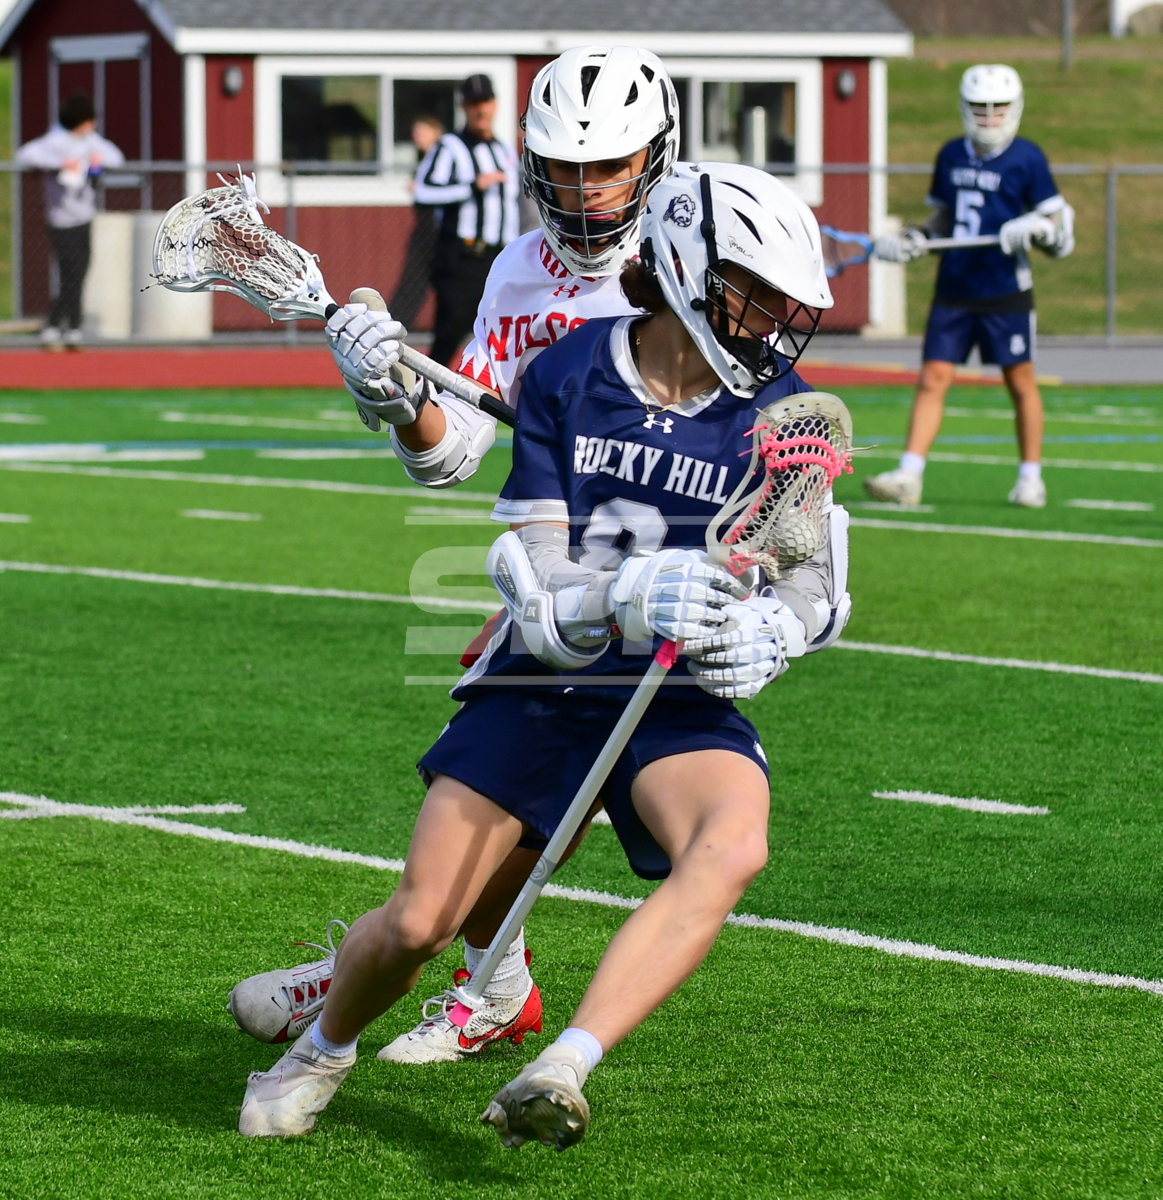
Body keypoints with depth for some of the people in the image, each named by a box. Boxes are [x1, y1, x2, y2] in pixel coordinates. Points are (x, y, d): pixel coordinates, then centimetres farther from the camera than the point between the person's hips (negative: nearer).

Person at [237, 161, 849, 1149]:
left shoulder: (781, 412, -5)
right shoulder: (568, 377, -7)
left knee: (734, 844, -34)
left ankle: (563, 1070, -37)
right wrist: (635, 594, -33)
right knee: (418, 925, -4)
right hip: (540, 686, 0)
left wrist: (764, 637, -27)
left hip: (679, 700, 0)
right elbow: (538, 585, -13)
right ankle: (325, 1050, 31)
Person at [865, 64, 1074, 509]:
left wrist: (1034, 228, -24)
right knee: (933, 379, -3)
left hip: (1006, 293, -4)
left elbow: (1060, 230, -4)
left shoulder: (1026, 159, -5)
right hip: (954, 292, 4)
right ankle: (908, 476, -5)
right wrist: (909, 242, 5)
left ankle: (1030, 478, 18)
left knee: (1020, 382, 5)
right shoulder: (951, 156, 9)